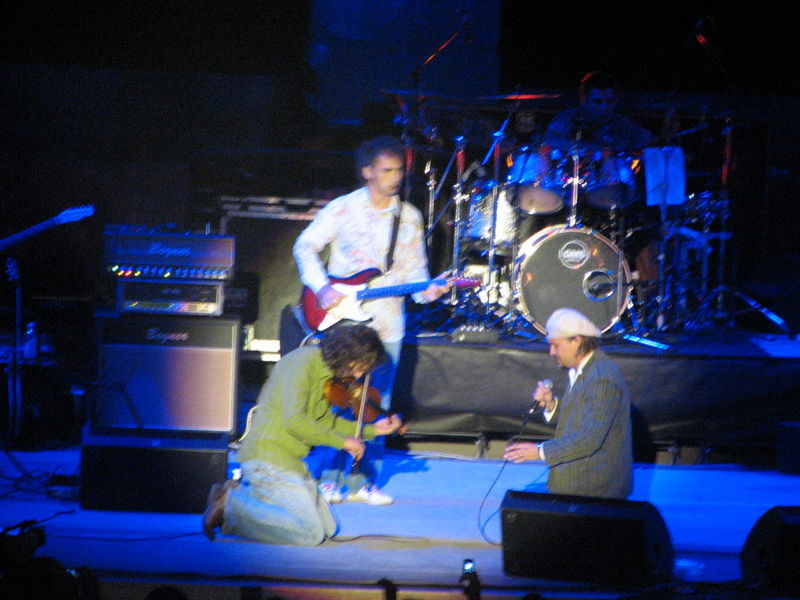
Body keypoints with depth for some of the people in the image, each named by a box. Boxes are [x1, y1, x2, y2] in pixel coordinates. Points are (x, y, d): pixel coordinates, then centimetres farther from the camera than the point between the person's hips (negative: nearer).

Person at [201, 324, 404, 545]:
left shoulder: (324, 369, 12)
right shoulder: (302, 363, -18)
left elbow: (322, 420, 22)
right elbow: (294, 421, -26)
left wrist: (372, 430, 17)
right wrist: (342, 441, -16)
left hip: (291, 460, 10)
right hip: (268, 457, -10)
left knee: (327, 527, 13)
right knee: (310, 534, -17)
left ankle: (243, 492, 14)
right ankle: (230, 505, -6)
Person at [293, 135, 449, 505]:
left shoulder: (409, 217, 10)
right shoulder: (342, 209, -1)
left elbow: (414, 266, 10)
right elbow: (305, 246, 1)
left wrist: (425, 289, -10)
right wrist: (322, 287, -11)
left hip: (386, 324, 4)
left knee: (377, 406, 5)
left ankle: (362, 481, 12)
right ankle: (329, 478, 3)